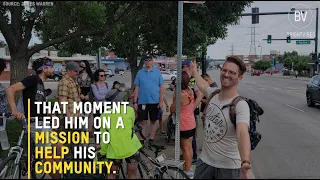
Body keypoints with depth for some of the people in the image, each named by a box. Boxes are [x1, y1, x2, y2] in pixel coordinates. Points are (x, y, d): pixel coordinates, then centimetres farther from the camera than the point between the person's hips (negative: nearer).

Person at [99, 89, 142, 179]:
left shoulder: (104, 116, -2)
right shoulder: (129, 110, -4)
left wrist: (103, 152, 15)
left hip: (114, 150, 1)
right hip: (131, 147, -1)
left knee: (112, 174, 19)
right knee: (132, 174, 13)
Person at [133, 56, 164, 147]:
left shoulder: (157, 72, 2)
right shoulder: (140, 72, 4)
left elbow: (161, 87, 1)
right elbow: (137, 88, 5)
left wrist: (161, 101, -6)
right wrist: (135, 102, 0)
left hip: (155, 102, 0)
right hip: (142, 101, 0)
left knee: (153, 121, 9)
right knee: (143, 121, 3)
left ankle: (151, 140, 20)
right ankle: (142, 140, 11)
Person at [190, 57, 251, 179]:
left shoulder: (240, 105, -23)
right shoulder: (213, 93, -3)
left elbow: (242, 133, -39)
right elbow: (203, 86, 22)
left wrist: (245, 162, -55)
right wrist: (194, 72, 40)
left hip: (228, 167, -5)